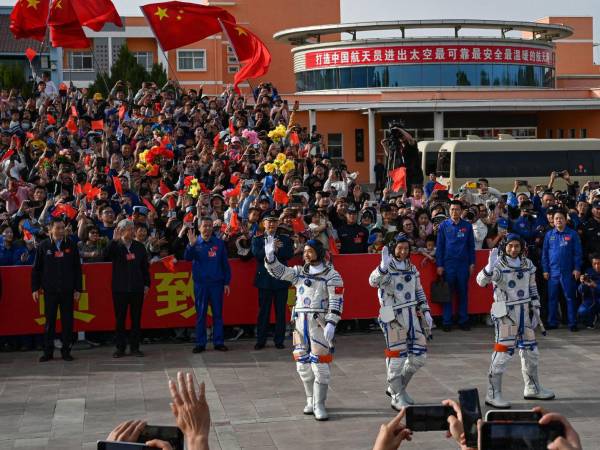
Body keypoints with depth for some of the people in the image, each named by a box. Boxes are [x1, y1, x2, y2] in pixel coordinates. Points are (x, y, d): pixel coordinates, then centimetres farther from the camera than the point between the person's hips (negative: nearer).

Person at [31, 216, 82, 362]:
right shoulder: (43, 246, 2)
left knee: (67, 321, 2)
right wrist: (35, 288, -1)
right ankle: (48, 352, 9)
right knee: (49, 321, 4)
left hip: (67, 290, 1)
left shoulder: (71, 245, 4)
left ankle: (66, 351, 10)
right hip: (50, 290, 0)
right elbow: (36, 269, 4)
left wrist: (78, 289, 1)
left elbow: (77, 268, 5)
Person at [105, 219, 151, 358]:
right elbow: (107, 256, -20)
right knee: (120, 319, 3)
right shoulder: (115, 246, 0)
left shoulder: (139, 247, 7)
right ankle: (120, 348, 10)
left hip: (137, 288, 2)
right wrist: (115, 240, -26)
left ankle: (135, 347, 13)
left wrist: (147, 284, 4)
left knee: (136, 318, 6)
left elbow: (145, 267, 10)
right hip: (120, 289, -2)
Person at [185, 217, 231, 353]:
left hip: (216, 283, 1)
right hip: (200, 283, -1)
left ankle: (219, 342, 9)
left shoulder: (219, 243, 4)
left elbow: (225, 264, 7)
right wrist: (191, 244, -32)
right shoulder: (195, 243, 2)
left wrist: (227, 282, 3)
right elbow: (187, 257, -15)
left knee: (218, 313, 4)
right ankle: (200, 343, 8)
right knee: (201, 314, 4)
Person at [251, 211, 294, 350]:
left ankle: (279, 340, 11)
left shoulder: (285, 239, 10)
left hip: (281, 280, 1)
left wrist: (276, 250, -18)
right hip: (265, 280, -1)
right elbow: (257, 254, -12)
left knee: (280, 311, 4)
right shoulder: (257, 240, 7)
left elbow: (289, 254, -7)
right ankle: (261, 341, 9)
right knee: (263, 311, 2)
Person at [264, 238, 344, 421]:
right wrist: (270, 256, -11)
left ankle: (319, 405, -3)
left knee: (320, 364, -8)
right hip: (300, 321, 6)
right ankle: (311, 400, 24)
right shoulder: (299, 272, 14)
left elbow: (336, 301, -10)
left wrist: (331, 323, -19)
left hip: (319, 322, -6)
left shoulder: (331, 275, -4)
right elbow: (278, 271, 7)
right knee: (303, 364, 10)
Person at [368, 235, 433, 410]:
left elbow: (419, 292, 20)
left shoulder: (411, 268, 11)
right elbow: (374, 281, -31)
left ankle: (396, 387, 27)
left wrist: (426, 312, 12)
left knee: (418, 357, 9)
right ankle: (397, 398, 12)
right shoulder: (386, 268, -9)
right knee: (396, 358, -1)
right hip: (393, 318, -7)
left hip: (411, 316, 7)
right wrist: (384, 265, -47)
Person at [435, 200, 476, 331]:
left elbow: (471, 246, 8)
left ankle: (463, 321, 12)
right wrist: (439, 265, -3)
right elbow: (439, 246, 2)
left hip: (463, 264, 1)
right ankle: (447, 322, 6)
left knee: (463, 293, 6)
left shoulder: (467, 226, 5)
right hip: (448, 264, -1)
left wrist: (472, 263, 3)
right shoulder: (444, 226, 2)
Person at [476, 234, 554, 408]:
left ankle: (533, 389, 34)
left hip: (524, 313, 7)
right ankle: (493, 394, -4)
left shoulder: (528, 264, 6)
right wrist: (490, 266, -46)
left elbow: (533, 289, 16)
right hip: (506, 314, -7)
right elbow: (481, 281, -29)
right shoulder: (499, 265, -12)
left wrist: (535, 311, 12)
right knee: (503, 352, -10)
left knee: (531, 351, 16)